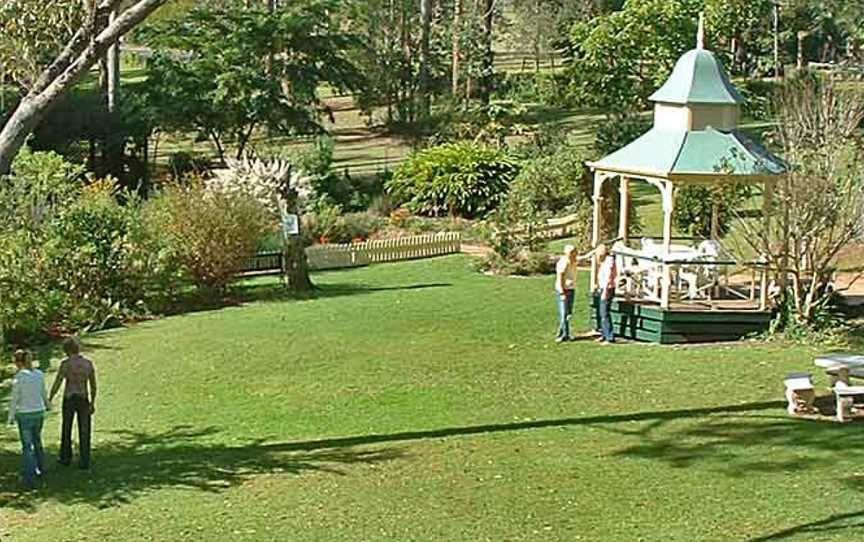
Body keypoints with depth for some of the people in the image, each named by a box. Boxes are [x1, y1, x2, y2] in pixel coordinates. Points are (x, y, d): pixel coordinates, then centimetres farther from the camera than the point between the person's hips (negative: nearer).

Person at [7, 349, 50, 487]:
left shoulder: (18, 378, -17)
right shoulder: (39, 374, -2)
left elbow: (15, 400, -12)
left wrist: (11, 417, 0)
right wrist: (48, 405, 31)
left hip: (25, 415, -5)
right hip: (39, 413, 5)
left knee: (27, 446, 3)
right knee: (37, 440, 25)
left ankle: (29, 477, 2)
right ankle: (40, 468, 38)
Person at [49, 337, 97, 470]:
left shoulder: (66, 363, -12)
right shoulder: (89, 363, -1)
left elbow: (57, 383, -11)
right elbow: (93, 385, 3)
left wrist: (49, 399, 0)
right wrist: (93, 403, 11)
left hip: (69, 400, -2)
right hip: (83, 400, 2)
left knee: (66, 429, 17)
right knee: (84, 431, 9)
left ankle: (66, 458, 28)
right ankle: (84, 462, 7)